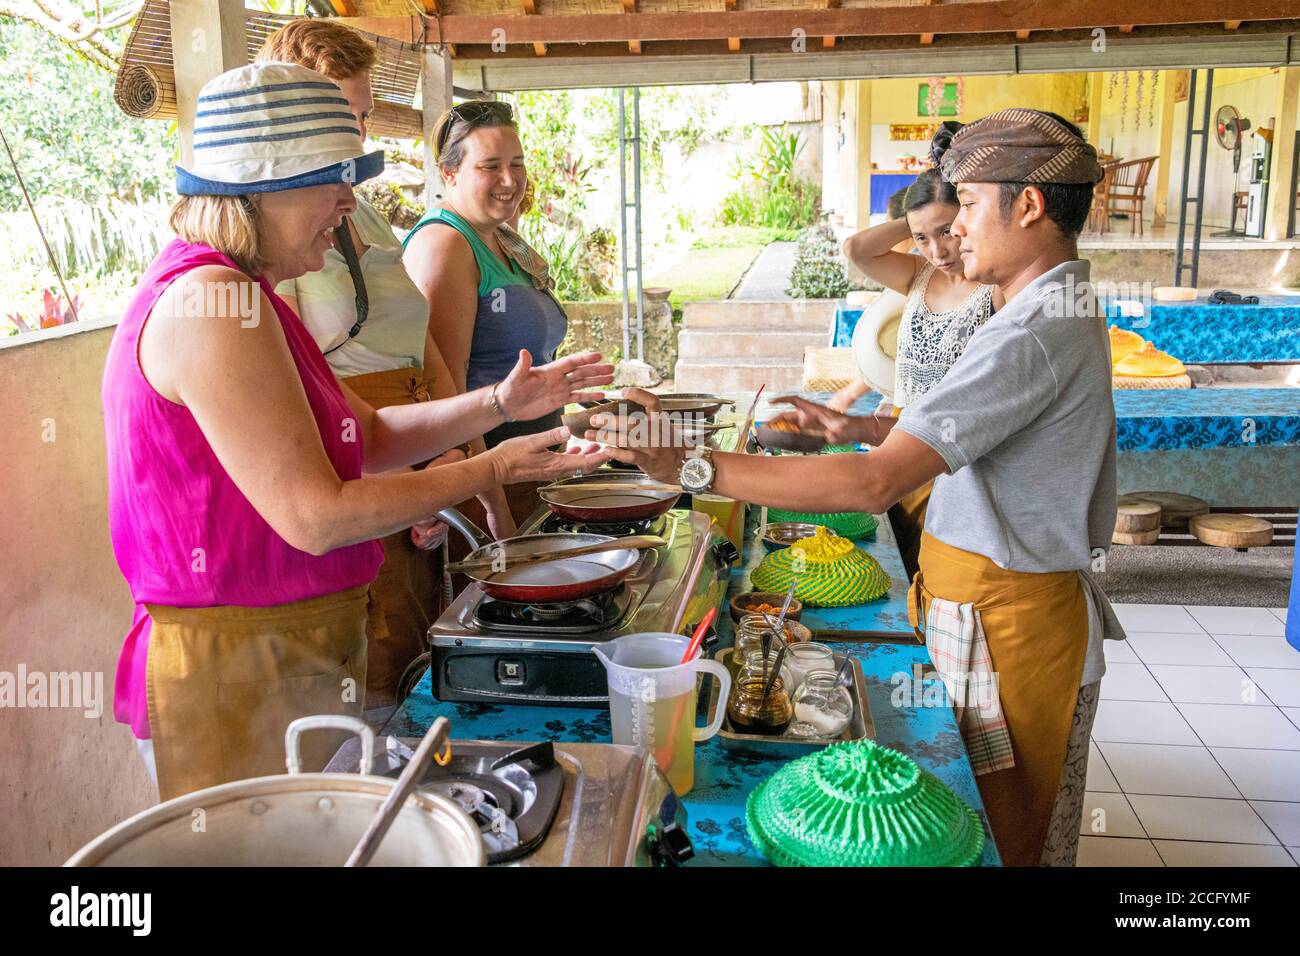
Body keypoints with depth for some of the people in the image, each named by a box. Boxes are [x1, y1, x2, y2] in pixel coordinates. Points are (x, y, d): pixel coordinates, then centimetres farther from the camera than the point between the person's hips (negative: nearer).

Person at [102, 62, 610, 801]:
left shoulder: (237, 292, 11)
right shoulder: (211, 304, -22)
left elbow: (368, 438, 11)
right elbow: (314, 517, -24)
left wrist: (497, 405, 1)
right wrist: (490, 470, -16)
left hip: (289, 653, 10)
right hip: (236, 675, -10)